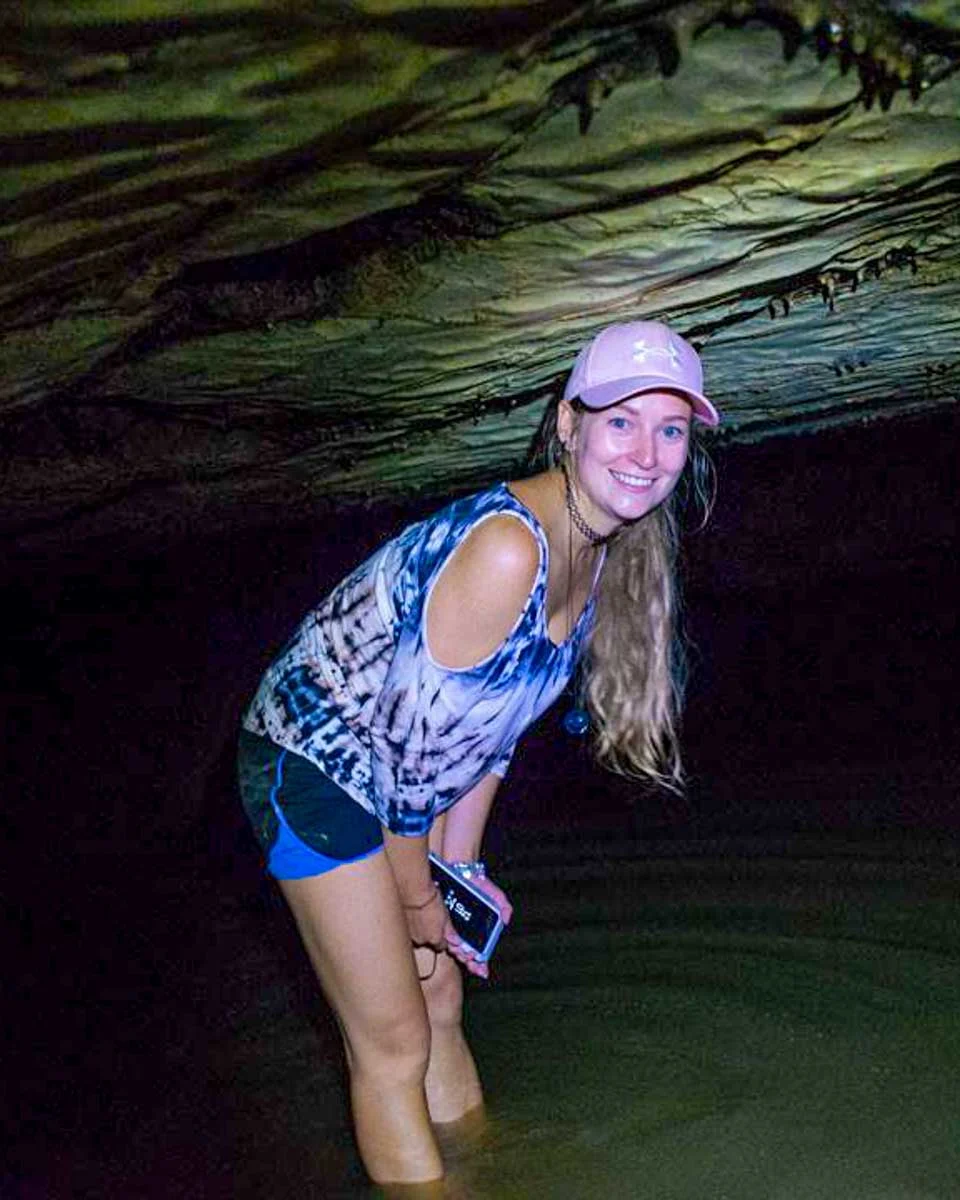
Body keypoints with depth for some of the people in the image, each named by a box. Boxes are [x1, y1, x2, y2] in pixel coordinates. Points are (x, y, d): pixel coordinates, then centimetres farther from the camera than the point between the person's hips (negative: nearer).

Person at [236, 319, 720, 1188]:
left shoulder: (602, 553, -1)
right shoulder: (506, 548, -31)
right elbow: (410, 743, -26)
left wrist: (458, 865, 8)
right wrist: (420, 898, -11)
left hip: (388, 782, 9)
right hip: (315, 765, -8)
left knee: (439, 999, 20)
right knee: (393, 1044, 2)